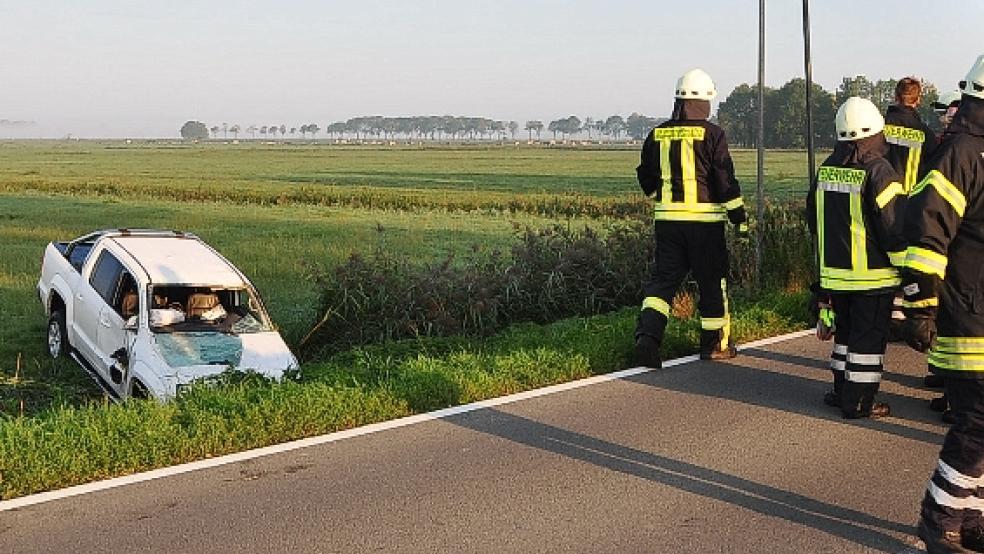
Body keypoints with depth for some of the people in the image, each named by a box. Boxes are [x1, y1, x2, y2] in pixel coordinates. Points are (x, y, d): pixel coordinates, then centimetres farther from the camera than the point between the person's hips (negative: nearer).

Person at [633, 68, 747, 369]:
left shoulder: (657, 135, 6)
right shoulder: (711, 134, -8)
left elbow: (646, 177, 16)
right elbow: (725, 180, -9)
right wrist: (739, 217, -1)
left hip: (666, 219, 4)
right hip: (704, 220, -4)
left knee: (663, 278, 8)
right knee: (712, 281, 9)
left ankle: (648, 335, -10)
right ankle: (715, 343, 19)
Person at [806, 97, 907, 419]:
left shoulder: (826, 169, 7)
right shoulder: (877, 171, -16)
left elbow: (814, 218, 17)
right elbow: (895, 225, -17)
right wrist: (907, 266, -7)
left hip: (834, 271, 7)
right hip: (872, 274, -7)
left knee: (846, 330, 19)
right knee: (869, 337, 1)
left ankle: (842, 390, 26)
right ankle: (859, 402, 5)